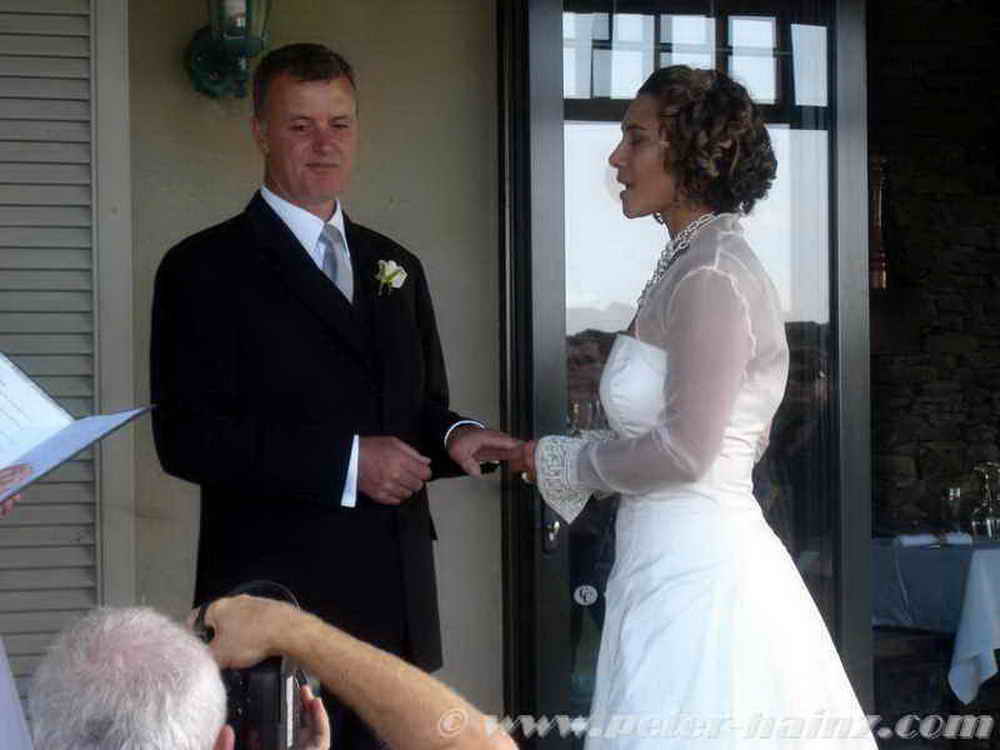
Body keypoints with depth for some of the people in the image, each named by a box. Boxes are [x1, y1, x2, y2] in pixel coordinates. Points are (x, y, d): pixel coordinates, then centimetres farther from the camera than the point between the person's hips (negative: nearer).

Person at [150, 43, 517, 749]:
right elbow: (186, 437, -12)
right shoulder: (205, 268, -3)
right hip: (276, 606, -5)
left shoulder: (397, 267, 17)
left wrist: (454, 436, -2)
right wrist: (346, 462, -16)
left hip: (396, 604, 6)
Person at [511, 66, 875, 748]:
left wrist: (562, 462, -6)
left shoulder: (711, 277, -16)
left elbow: (685, 449, -20)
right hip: (681, 560, 9)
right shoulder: (695, 264, 13)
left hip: (696, 570, -9)